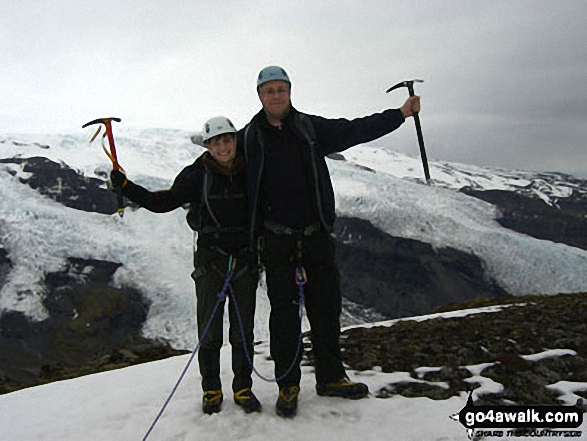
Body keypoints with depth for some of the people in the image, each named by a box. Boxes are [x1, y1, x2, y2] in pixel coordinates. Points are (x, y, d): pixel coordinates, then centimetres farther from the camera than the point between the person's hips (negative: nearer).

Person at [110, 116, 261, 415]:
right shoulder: (197, 175, -4)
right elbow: (163, 203, -7)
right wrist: (125, 186, -15)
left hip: (246, 261, 1)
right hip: (211, 261, -1)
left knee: (243, 331, 8)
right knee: (209, 331, 4)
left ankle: (243, 388, 23)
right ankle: (211, 390, 22)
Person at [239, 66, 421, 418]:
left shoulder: (312, 128, 5)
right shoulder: (248, 138, 3)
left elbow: (355, 130, 7)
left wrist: (401, 114, 5)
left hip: (317, 236, 2)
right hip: (277, 240, -2)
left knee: (327, 307, 9)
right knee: (284, 312, 3)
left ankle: (330, 377, 26)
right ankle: (288, 385, 18)